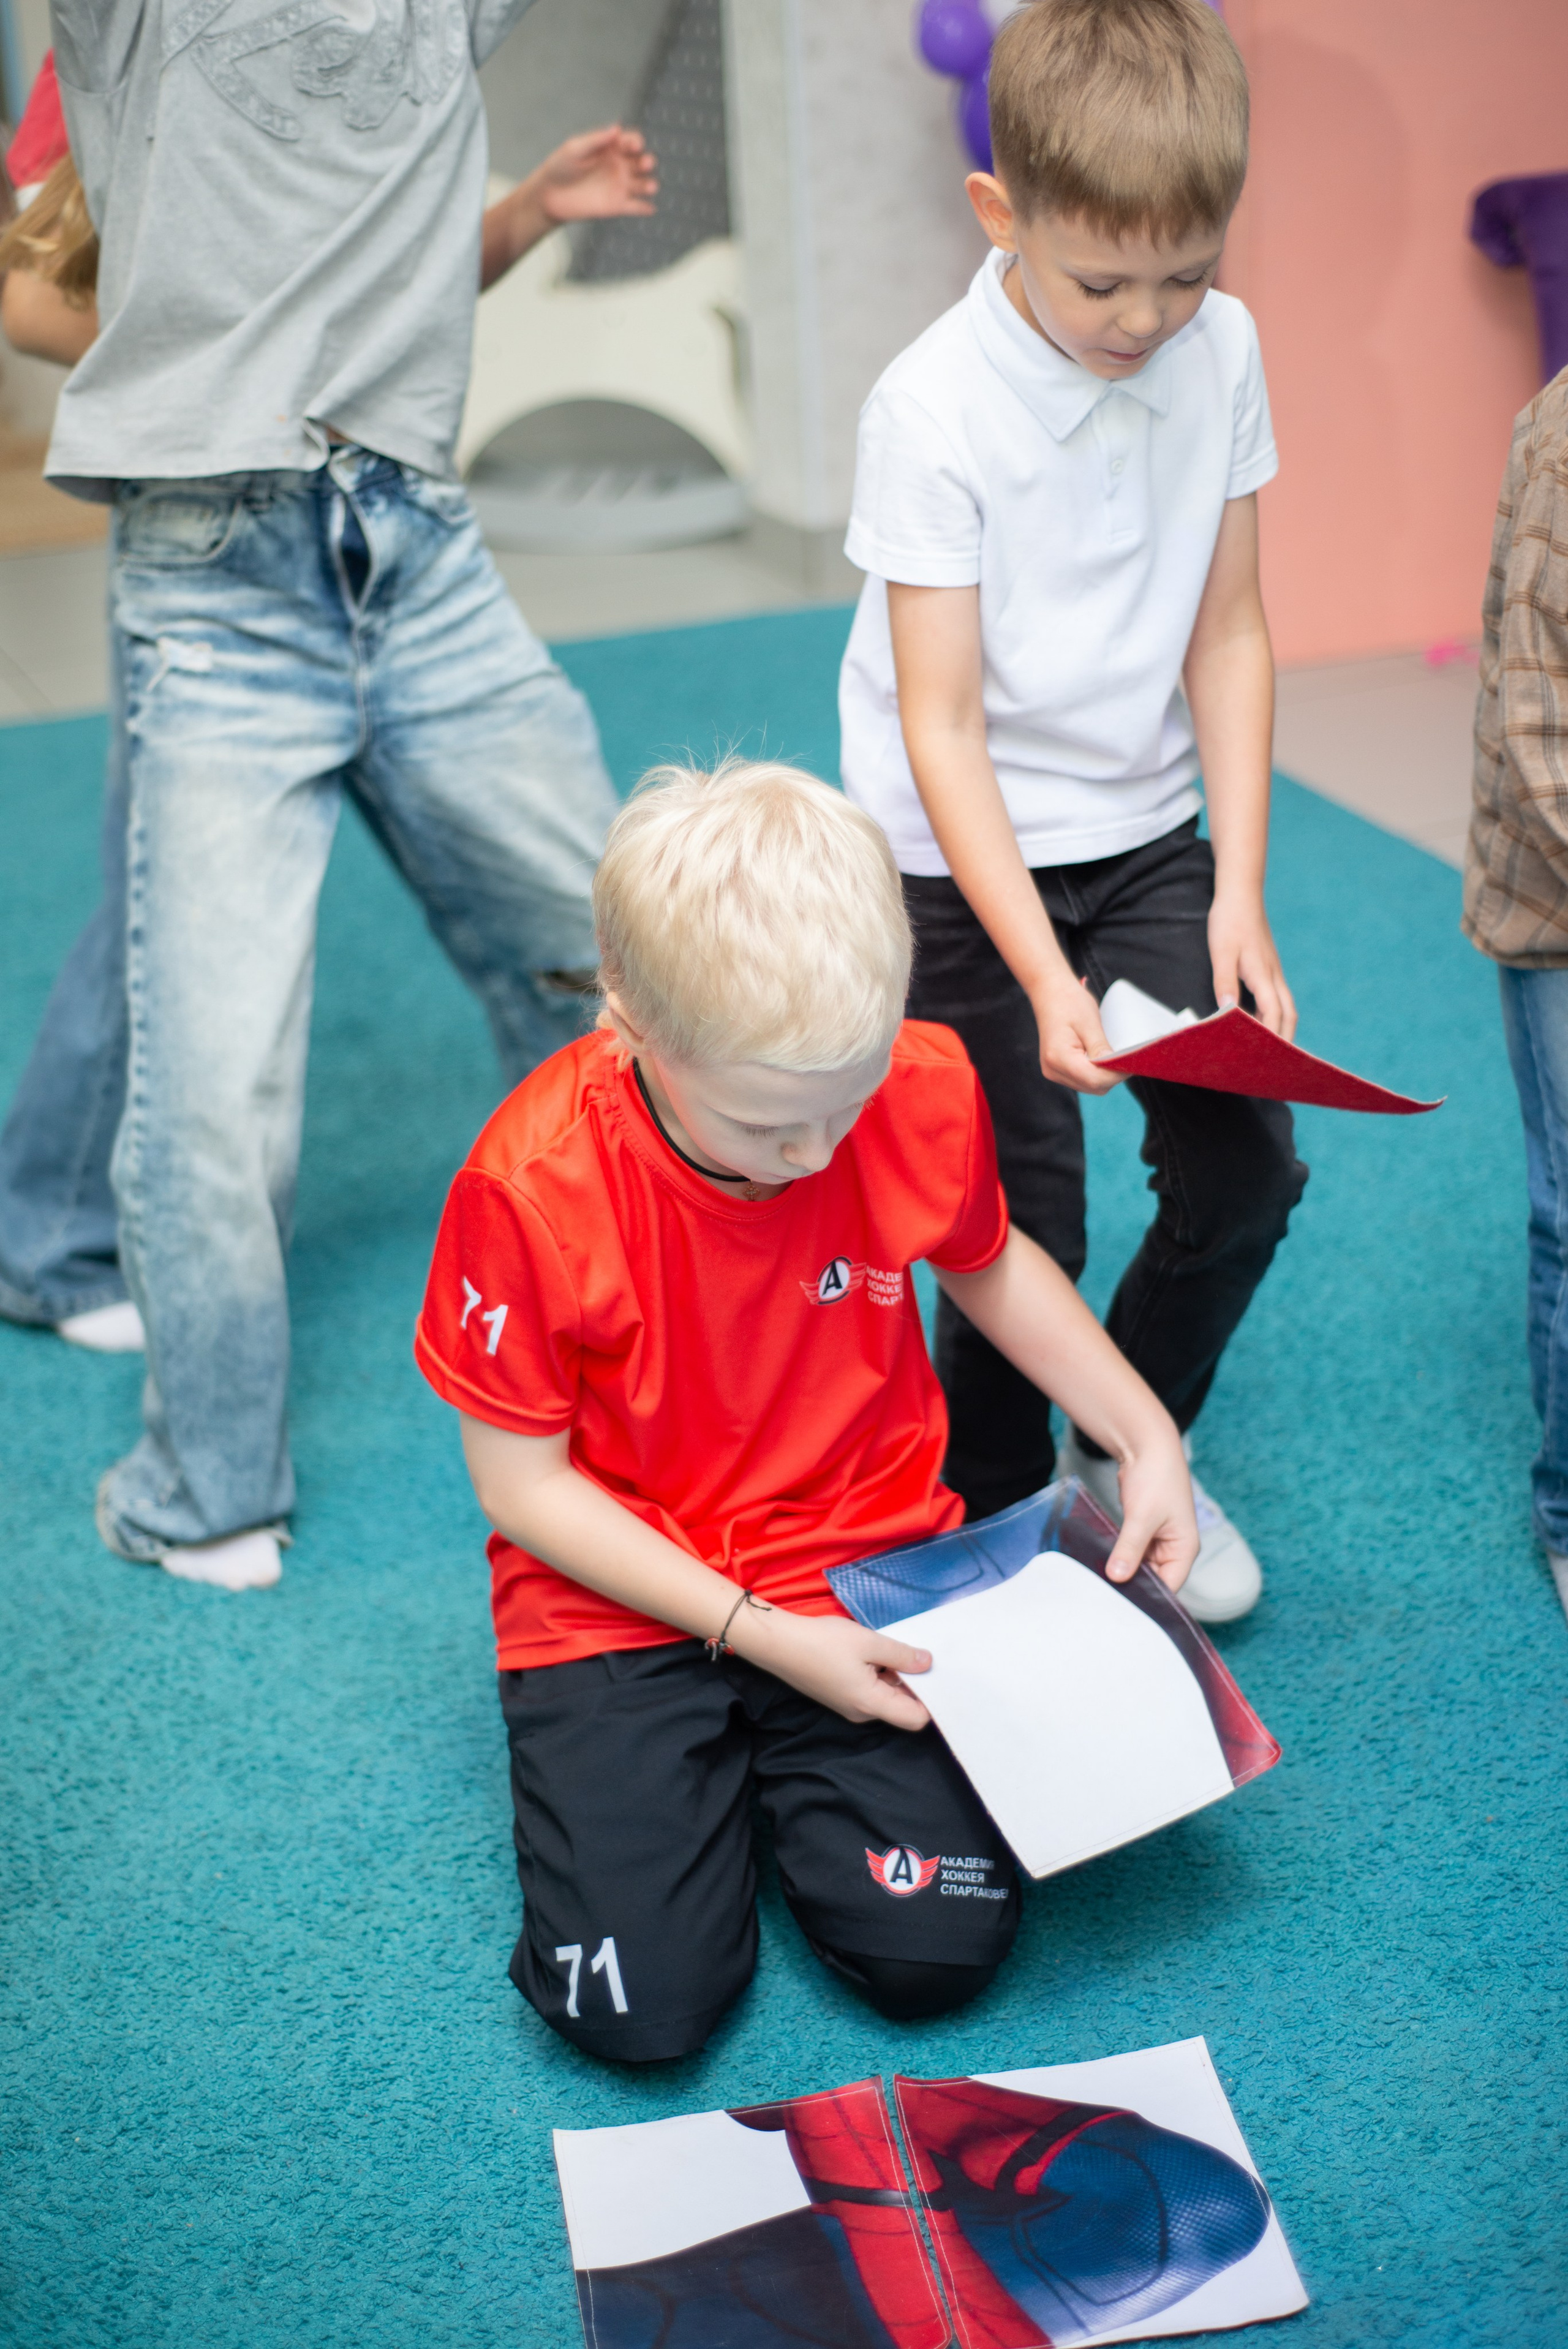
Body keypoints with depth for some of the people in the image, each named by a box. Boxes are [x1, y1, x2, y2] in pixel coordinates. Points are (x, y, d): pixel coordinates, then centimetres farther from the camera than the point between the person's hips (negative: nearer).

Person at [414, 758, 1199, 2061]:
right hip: (623, 1598, -2)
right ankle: (699, 1765, 15)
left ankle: (780, 1762, 17)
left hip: (870, 1565, 2)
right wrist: (757, 1636, -19)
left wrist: (1146, 1434, -1)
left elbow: (988, 1262, 11)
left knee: (937, 1949, -13)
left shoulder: (926, 1086, -13)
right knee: (645, 2002, -15)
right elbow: (523, 1480, -12)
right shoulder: (530, 1183, -23)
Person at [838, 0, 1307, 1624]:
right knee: (1025, 1226, -3)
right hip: (965, 859, -4)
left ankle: (1127, 1457, 27)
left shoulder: (1221, 351, -6)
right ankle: (986, 1529, 23)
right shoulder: (935, 409, -21)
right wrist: (1045, 975, -27)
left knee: (1247, 1169, 1)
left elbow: (1227, 634, 0)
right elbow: (943, 728, -20)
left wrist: (1239, 896, -7)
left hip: (1150, 831, 5)